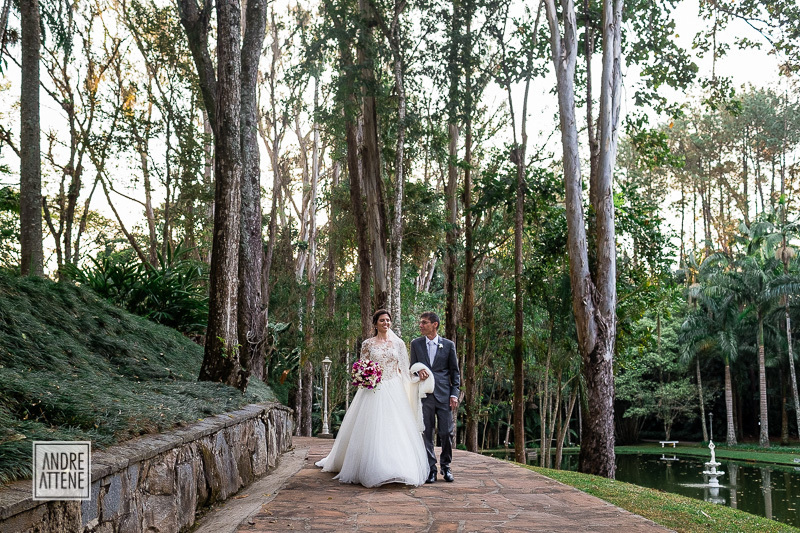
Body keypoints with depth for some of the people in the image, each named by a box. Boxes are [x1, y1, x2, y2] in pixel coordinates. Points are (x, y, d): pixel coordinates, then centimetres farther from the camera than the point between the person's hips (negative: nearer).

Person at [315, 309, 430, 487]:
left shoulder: (398, 343, 9)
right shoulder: (368, 344, 4)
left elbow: (404, 369, 10)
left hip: (394, 392, 1)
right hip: (374, 391, -1)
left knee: (396, 431, -3)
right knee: (373, 430, -4)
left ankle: (397, 469, 4)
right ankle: (374, 469, 3)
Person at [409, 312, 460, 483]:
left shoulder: (448, 345, 6)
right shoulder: (416, 344, 9)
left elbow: (455, 371, 8)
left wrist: (454, 394, 0)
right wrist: (419, 371, -9)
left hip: (444, 394, -1)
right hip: (424, 394, 1)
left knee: (446, 432, -1)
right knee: (427, 433, 2)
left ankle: (446, 466, 16)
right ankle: (431, 468, 10)